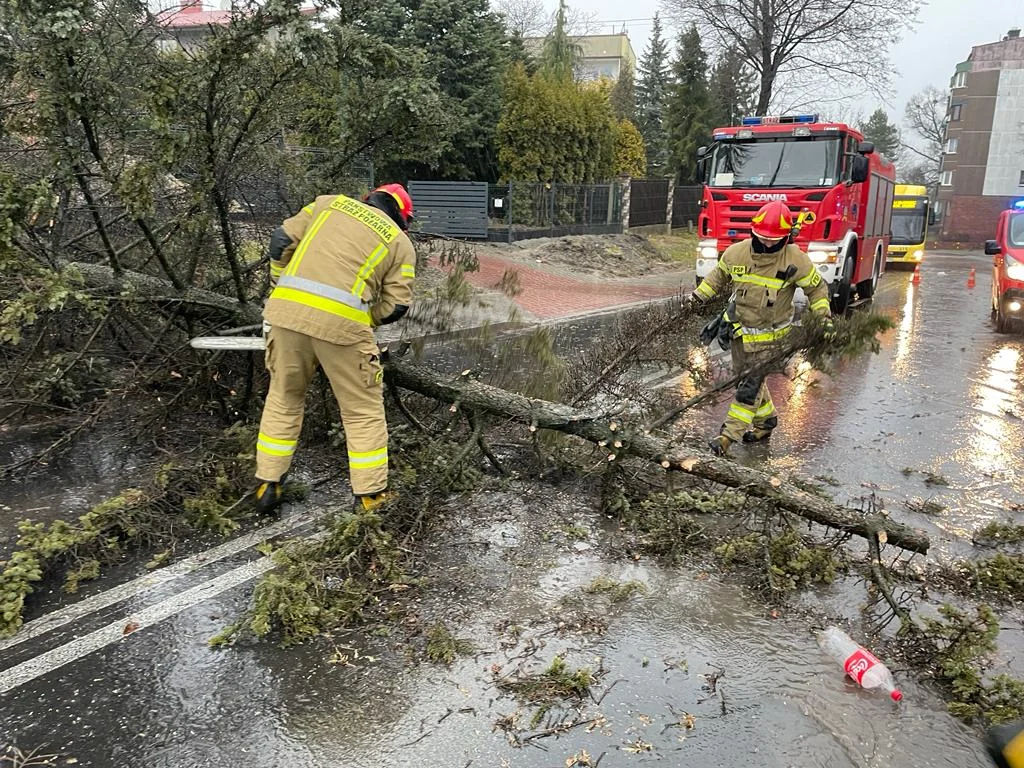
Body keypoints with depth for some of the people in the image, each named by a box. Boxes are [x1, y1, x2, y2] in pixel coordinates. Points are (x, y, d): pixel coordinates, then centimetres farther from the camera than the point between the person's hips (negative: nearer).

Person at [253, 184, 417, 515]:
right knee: (363, 411, 12)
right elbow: (396, 305, 8)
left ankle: (267, 487, 25)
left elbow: (282, 240, 16)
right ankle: (371, 498, 13)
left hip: (287, 311, 3)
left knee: (283, 399, 21)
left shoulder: (330, 202, 22)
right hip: (341, 322, -3)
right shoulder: (401, 243, 17)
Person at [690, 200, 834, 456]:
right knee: (749, 376, 17)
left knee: (750, 384, -7)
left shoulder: (795, 261, -17)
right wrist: (697, 296, 7)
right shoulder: (736, 253, -9)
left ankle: (729, 434, -2)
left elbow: (816, 288, -1)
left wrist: (825, 317, -7)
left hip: (768, 334, -5)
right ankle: (766, 420, 38)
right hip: (739, 327, 5)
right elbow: (719, 276, 12)